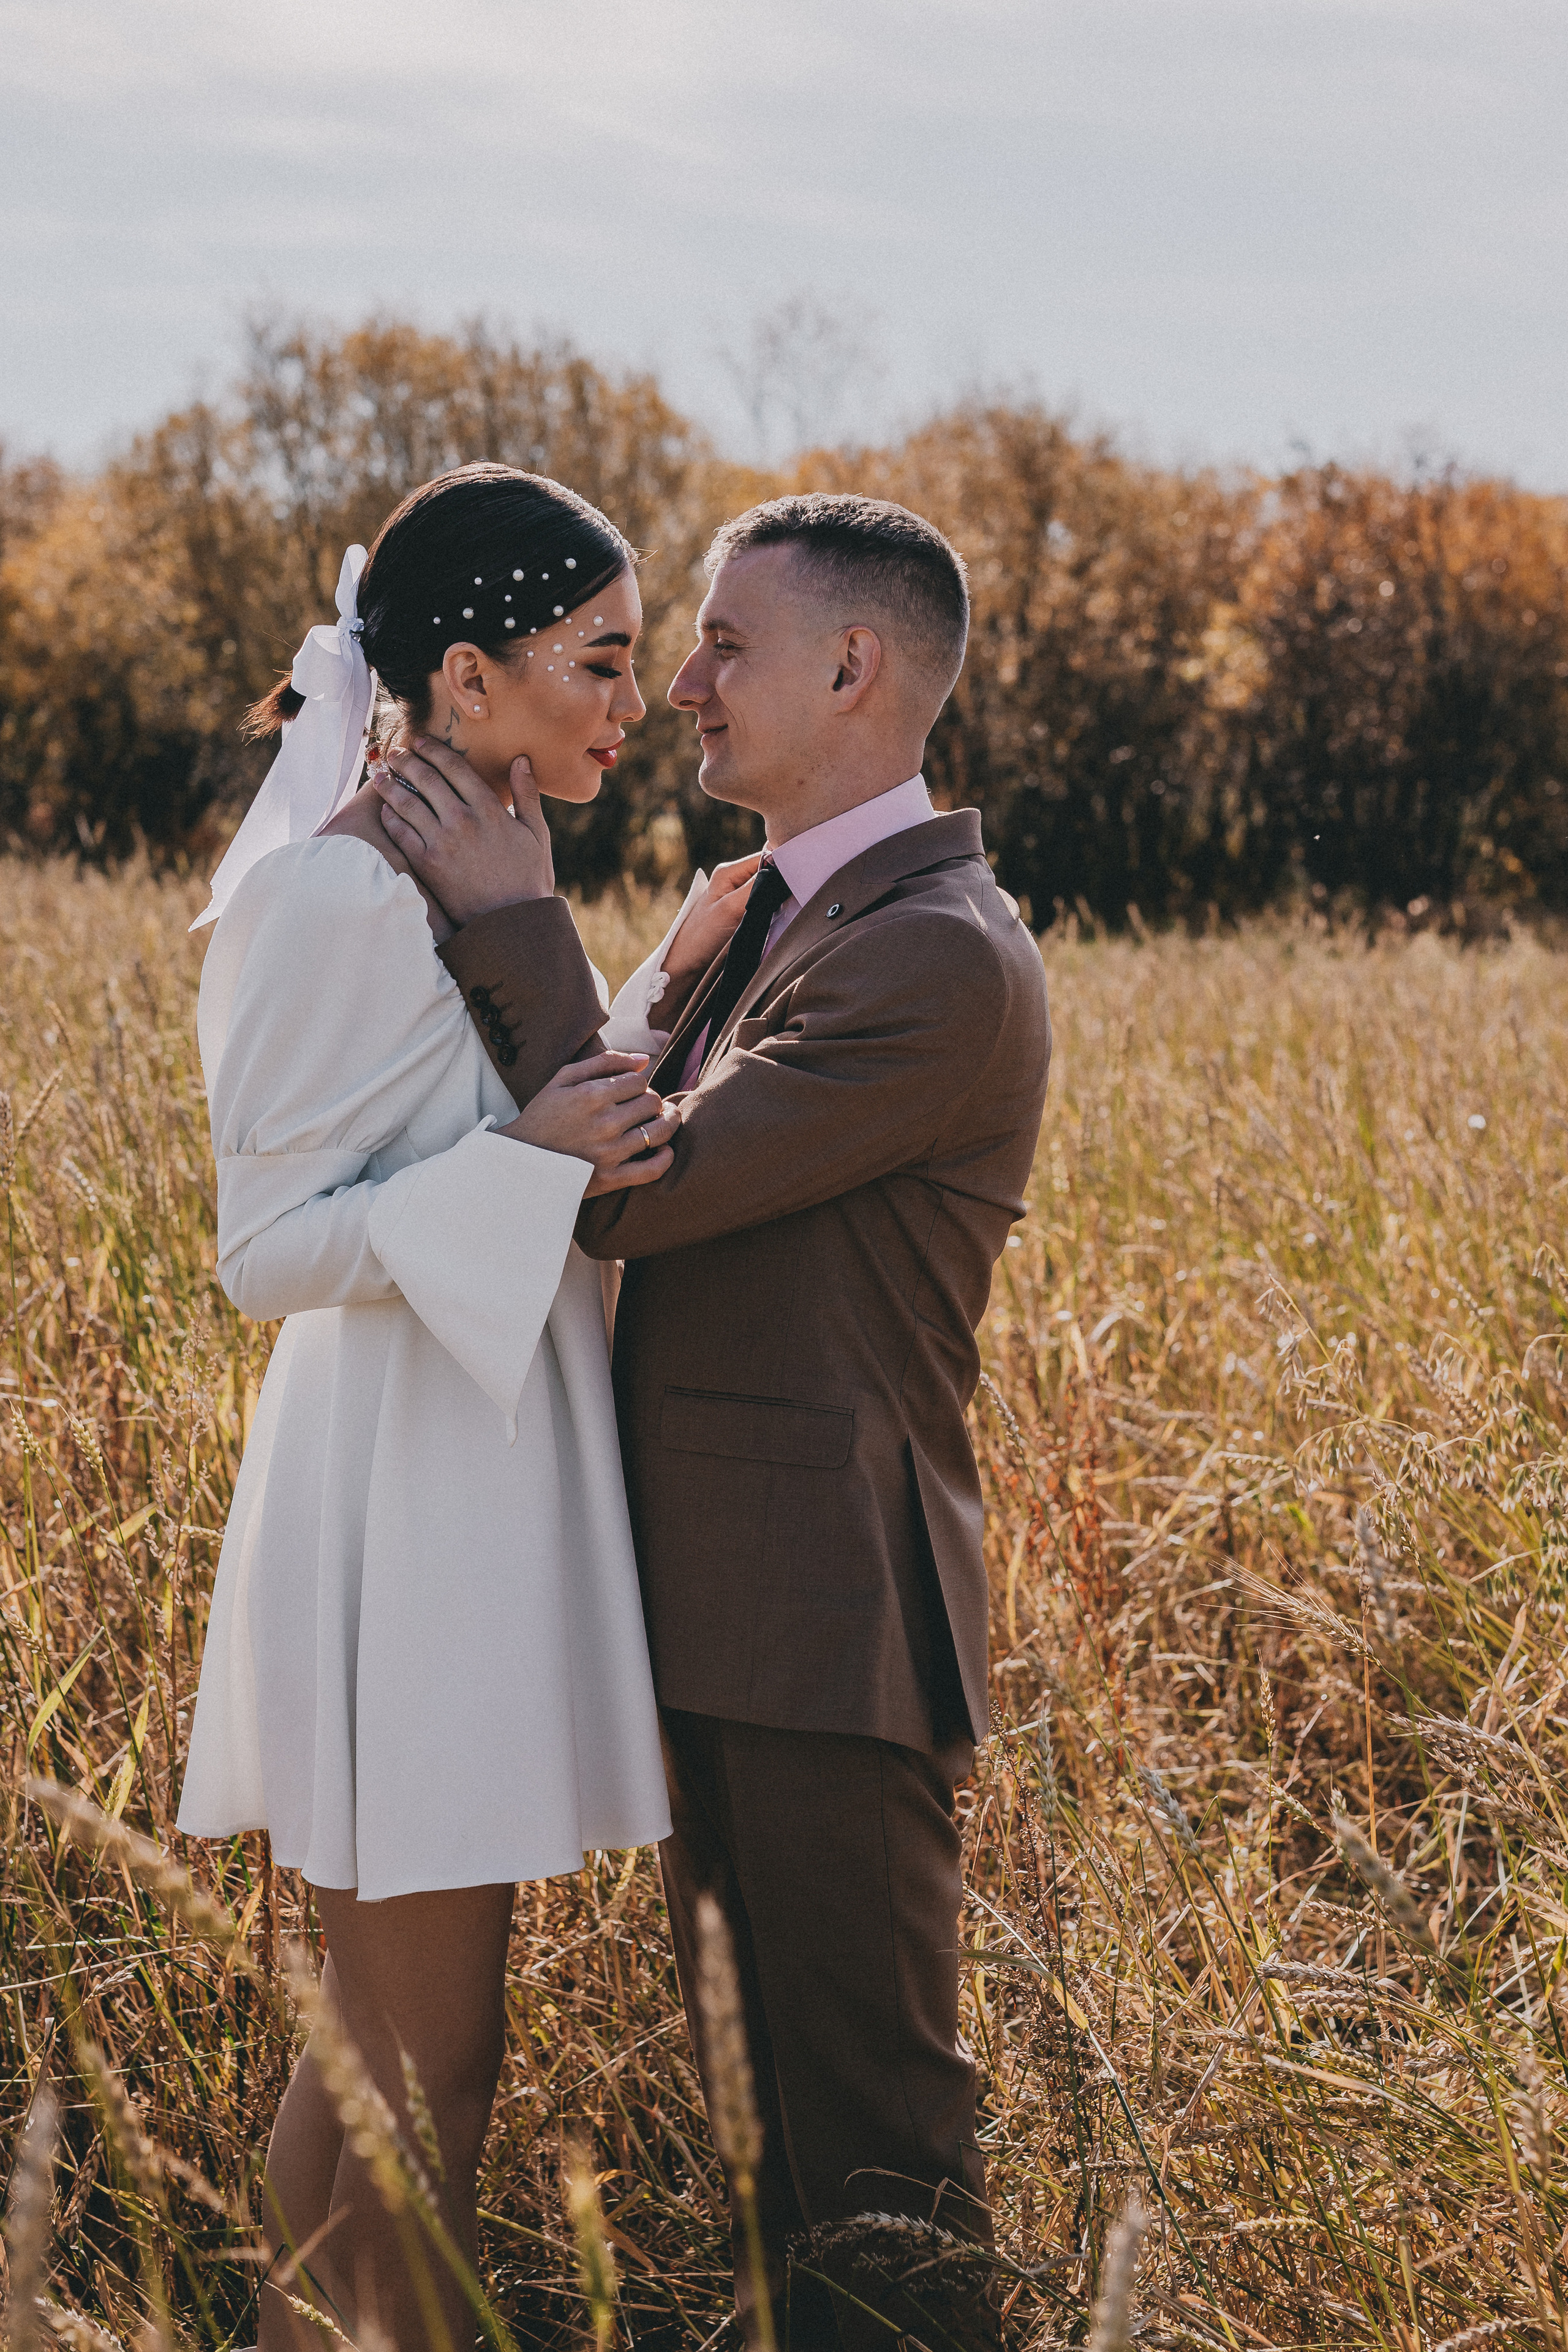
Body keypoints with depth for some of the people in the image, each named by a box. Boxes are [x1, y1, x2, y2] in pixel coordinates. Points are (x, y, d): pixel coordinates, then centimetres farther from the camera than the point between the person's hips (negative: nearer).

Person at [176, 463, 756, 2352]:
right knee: (422, 2068, -1)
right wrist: (531, 1163, -27)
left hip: (493, 1485, 9)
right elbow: (268, 1249, -17)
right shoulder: (332, 890, -17)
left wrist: (667, 987, 11)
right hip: (401, 1504, -9)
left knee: (388, 2037, 17)